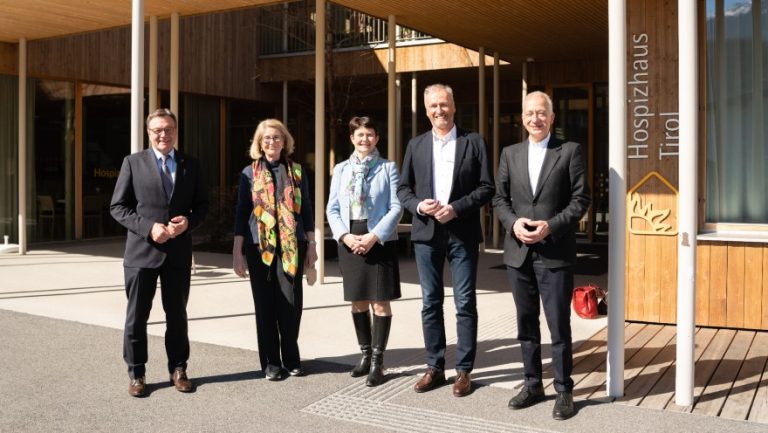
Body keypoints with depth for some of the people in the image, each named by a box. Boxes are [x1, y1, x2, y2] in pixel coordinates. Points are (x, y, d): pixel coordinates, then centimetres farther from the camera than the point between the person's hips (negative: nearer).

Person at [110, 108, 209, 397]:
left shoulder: (191, 165, 7)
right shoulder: (133, 162, 0)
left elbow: (202, 204, 10)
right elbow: (117, 207, -3)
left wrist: (188, 221, -11)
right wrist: (148, 227, -16)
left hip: (178, 251, 2)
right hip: (142, 251, -2)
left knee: (177, 314, 12)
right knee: (137, 316, 6)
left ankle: (178, 369, 25)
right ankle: (136, 374, 20)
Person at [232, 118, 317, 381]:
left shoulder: (296, 171, 8)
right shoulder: (250, 173, 5)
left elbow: (306, 209, 10)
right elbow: (241, 213, 4)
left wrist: (311, 245, 5)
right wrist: (237, 251, -1)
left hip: (292, 246, 1)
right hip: (259, 247, 0)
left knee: (291, 303, 1)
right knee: (265, 305, 5)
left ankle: (291, 358, 18)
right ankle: (271, 362, 16)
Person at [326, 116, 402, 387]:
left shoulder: (388, 168, 0)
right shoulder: (341, 169, 9)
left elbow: (396, 207, -7)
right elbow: (332, 208, 6)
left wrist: (374, 236, -16)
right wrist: (345, 235, -10)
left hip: (379, 241, -3)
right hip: (349, 241, 4)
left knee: (380, 302, -1)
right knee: (358, 302, 11)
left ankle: (377, 361, 9)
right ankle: (366, 355, 25)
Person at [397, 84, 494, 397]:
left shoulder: (474, 142, 2)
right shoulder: (416, 145, 10)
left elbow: (487, 187, -3)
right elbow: (403, 188, 10)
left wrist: (457, 208, -15)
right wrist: (418, 205, -10)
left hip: (462, 233, -3)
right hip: (426, 233, 3)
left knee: (465, 304, 2)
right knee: (431, 303, 8)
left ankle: (464, 371, 11)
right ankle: (435, 367, 18)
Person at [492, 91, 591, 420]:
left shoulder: (570, 151, 0)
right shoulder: (510, 153, 11)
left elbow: (581, 199, -4)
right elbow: (499, 198, 11)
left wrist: (551, 226, -16)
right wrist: (513, 222, -9)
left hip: (555, 252, -4)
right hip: (518, 251, 4)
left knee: (559, 326, 1)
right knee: (526, 323, 13)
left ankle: (564, 391, 14)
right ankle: (532, 384, 26)